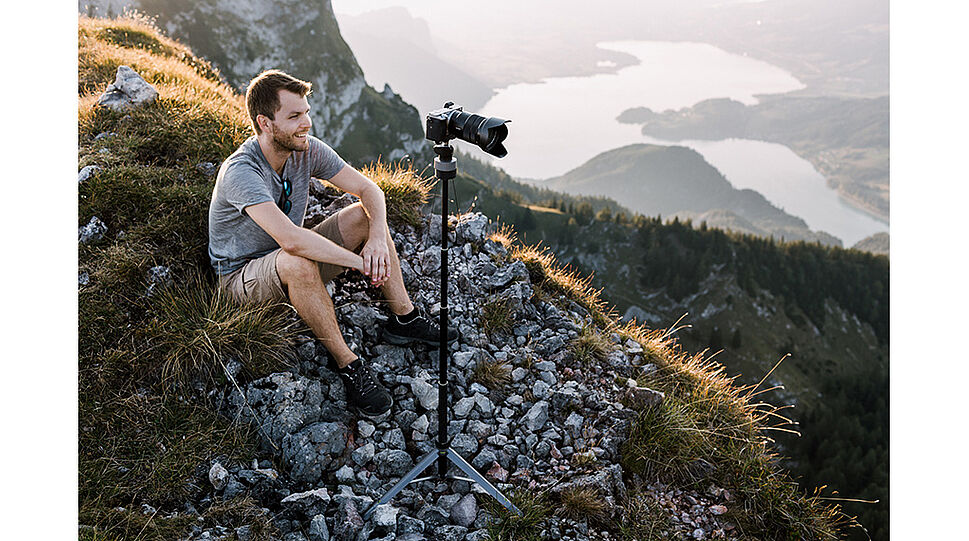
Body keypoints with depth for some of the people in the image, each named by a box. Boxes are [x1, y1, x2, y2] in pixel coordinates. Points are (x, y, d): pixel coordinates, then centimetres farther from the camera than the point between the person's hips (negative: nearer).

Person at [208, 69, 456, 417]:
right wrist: (359, 261, -37)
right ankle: (347, 365, -25)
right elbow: (291, 239, -43)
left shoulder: (307, 150, -9)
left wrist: (378, 239, -27)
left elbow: (368, 189, -7)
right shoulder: (240, 172, -31)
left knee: (365, 215, -9)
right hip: (242, 278, -7)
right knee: (297, 262, -40)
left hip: (290, 264, 7)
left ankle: (404, 319, -2)